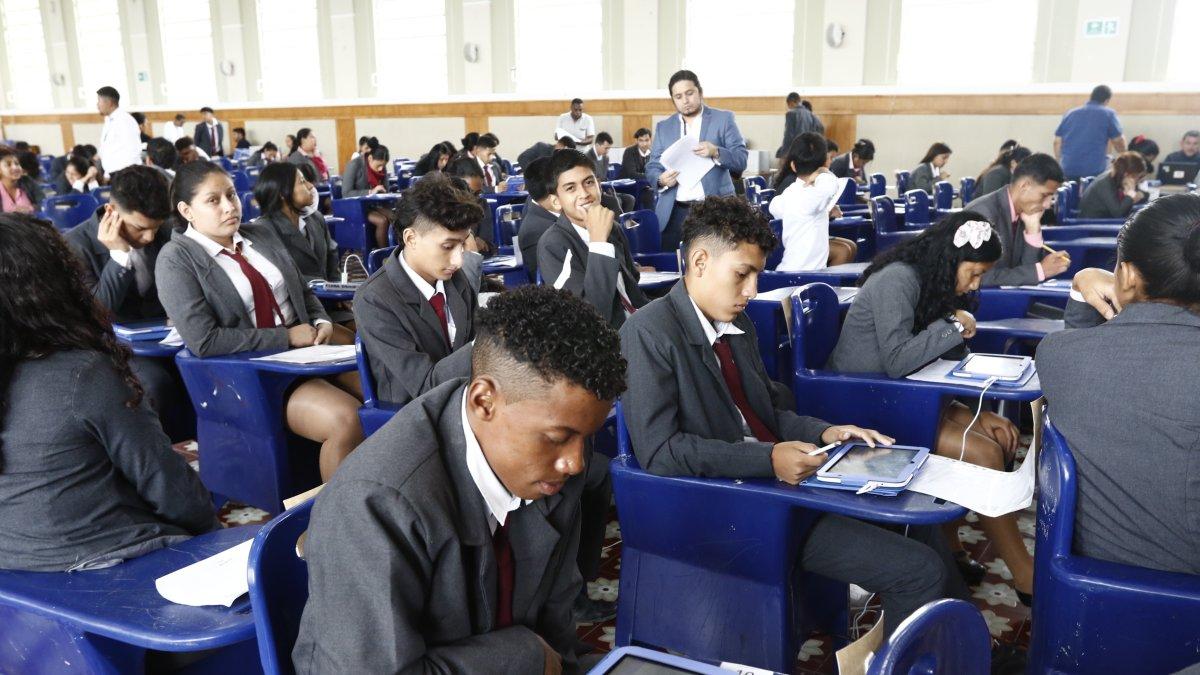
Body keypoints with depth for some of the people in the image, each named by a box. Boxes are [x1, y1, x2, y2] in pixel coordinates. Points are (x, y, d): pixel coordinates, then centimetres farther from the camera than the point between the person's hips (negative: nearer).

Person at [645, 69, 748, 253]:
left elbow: (741, 160, -2)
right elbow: (651, 167, 11)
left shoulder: (723, 119, 4)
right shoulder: (663, 127, 13)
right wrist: (661, 179, -12)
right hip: (675, 213, 2)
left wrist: (716, 152, -21)